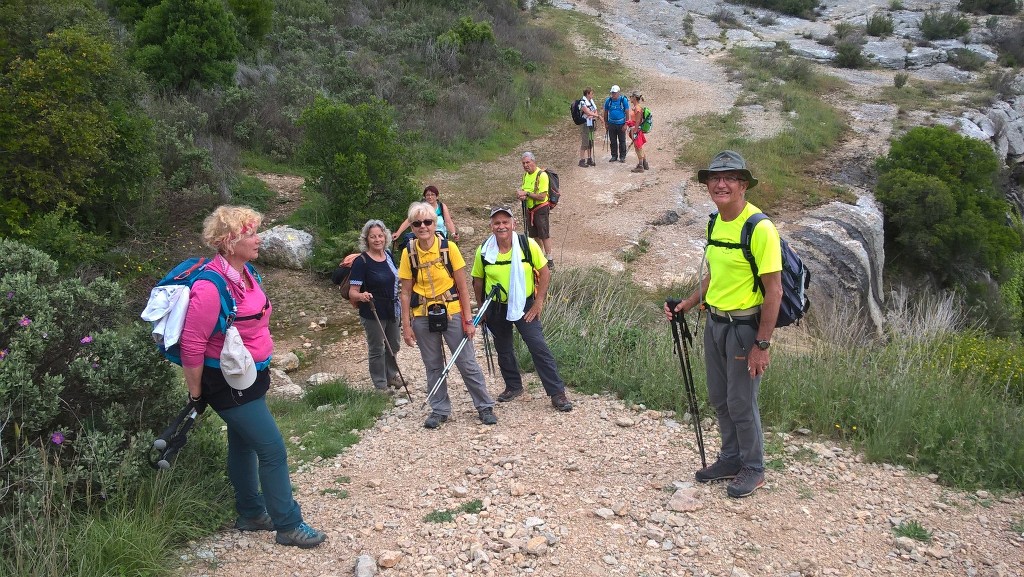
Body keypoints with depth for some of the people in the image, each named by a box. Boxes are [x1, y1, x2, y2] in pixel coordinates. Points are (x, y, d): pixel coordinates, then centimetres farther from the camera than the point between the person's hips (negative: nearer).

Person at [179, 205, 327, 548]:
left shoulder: (247, 272, 2)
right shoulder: (211, 287, -27)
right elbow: (191, 345, -23)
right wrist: (196, 394, -14)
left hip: (250, 377, 9)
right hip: (228, 383, -9)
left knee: (243, 444, 20)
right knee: (273, 450, -5)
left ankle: (251, 514, 34)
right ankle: (288, 526, 7)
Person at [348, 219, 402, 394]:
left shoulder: (388, 256, 2)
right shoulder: (361, 262, -17)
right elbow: (352, 292, -20)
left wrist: (399, 307, 19)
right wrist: (361, 296, -41)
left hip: (392, 311, 6)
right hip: (373, 313, -6)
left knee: (394, 346, 20)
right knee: (377, 350, 7)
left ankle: (391, 375, 42)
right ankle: (381, 385, 22)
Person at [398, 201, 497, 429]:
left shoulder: (449, 247, -9)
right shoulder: (409, 253, -4)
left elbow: (462, 287, -5)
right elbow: (406, 293, 1)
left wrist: (468, 320, -6)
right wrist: (406, 326, -2)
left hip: (451, 313, -2)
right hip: (423, 317, 2)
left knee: (467, 363, 3)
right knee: (433, 366, 11)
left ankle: (485, 407, 17)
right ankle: (440, 410, 25)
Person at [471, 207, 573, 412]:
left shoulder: (529, 245, -14)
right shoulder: (483, 251, -9)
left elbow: (544, 273, -5)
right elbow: (478, 281, 4)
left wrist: (539, 302, -9)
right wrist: (482, 309, 7)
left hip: (524, 305, -2)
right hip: (496, 308, 2)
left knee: (539, 347, -8)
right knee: (503, 350, 14)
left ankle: (557, 393, -2)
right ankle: (513, 386, 34)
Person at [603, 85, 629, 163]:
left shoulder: (624, 100, -6)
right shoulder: (608, 100, 2)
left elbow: (627, 113, -5)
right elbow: (606, 112, 11)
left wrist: (626, 124, -10)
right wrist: (606, 123, 9)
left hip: (621, 124, -3)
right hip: (611, 124, 3)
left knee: (622, 141, 3)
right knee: (613, 141, 9)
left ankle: (622, 157, 12)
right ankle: (614, 156, 19)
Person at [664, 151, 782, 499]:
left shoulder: (760, 228, -19)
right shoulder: (715, 223, 6)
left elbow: (774, 291, -19)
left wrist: (762, 344, -19)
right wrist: (687, 305, 6)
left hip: (745, 326, -8)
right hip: (715, 321, 8)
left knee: (741, 402, 3)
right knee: (719, 398, 17)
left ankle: (753, 469, 23)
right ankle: (731, 459, 36)